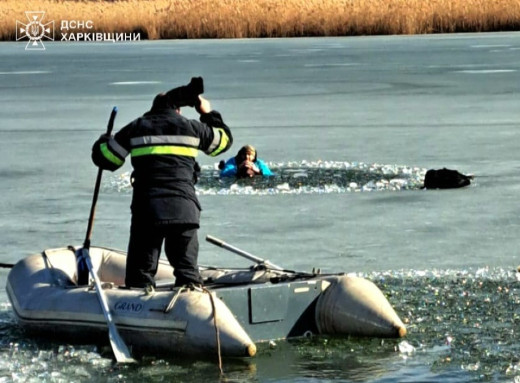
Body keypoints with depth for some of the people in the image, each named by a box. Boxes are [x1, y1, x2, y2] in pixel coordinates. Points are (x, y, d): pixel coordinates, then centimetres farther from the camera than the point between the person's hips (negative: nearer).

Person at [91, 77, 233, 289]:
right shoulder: (190, 127, 11)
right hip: (183, 209, 0)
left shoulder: (137, 128, 10)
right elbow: (224, 139, 27)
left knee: (140, 269, 5)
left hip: (146, 208, 0)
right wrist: (209, 114, 41)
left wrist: (104, 141, 33)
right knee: (187, 267, 6)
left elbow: (104, 157, 10)